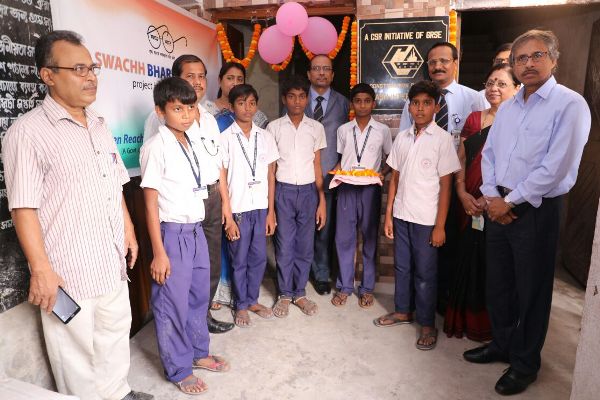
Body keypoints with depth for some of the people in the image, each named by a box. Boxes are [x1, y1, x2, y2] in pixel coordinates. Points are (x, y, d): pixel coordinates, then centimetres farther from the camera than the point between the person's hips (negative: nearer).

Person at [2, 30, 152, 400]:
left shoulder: (100, 126, 9)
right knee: (76, 350, 12)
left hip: (112, 261, 7)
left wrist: (129, 231, 14)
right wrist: (41, 269, -18)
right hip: (67, 270, -7)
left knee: (116, 333, 22)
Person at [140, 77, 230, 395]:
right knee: (172, 304, 8)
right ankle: (178, 369, 27)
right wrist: (158, 252, -14)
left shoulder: (195, 140, 6)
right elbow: (151, 203, -14)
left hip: (196, 230, 7)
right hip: (172, 233, -7)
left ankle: (198, 353, 40)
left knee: (199, 296, 19)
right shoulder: (156, 147, -14)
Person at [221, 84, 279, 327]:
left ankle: (253, 300, 32)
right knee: (239, 261, 10)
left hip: (261, 208, 4)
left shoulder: (265, 137, 5)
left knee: (259, 258, 13)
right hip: (237, 209, -3)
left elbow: (270, 176, 7)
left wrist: (271, 212, 4)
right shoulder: (225, 138, -6)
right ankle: (241, 305, 28)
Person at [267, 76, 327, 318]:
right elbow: (270, 168, 1)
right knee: (284, 247, 5)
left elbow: (317, 167, 7)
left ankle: (299, 293, 25)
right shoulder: (274, 127, 0)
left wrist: (322, 201, 3)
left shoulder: (316, 128, 5)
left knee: (305, 247, 8)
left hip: (308, 191, 2)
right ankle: (285, 294, 22)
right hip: (283, 191, -1)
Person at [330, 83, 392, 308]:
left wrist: (382, 173, -9)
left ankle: (367, 288, 20)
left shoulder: (382, 130, 3)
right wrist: (336, 173, -7)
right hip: (346, 187, 1)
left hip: (370, 188, -1)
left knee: (370, 238, 6)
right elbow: (341, 159, 12)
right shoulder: (343, 130, 7)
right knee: (344, 237, 4)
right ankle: (344, 286, 18)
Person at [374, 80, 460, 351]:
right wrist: (388, 215, 5)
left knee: (424, 273, 6)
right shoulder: (402, 137, 5)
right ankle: (403, 311, 35)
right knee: (402, 267, 16)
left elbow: (445, 185, -9)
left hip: (426, 219, -4)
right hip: (401, 215, 4)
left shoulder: (442, 139, -8)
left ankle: (427, 324, 23)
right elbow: (395, 178, 8)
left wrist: (440, 226, -11)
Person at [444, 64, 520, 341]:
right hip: (470, 206, 4)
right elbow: (461, 159, 7)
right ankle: (463, 319, 29)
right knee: (468, 262, 12)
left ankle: (489, 325, 26)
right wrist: (463, 194, -5)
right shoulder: (474, 119, 11)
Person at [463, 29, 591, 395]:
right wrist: (492, 196, -3)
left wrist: (509, 201, -14)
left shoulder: (570, 104, -10)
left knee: (531, 292, 7)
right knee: (498, 284, 16)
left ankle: (526, 364, 26)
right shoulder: (507, 108, 12)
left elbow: (555, 167, -18)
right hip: (499, 209, 6)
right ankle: (502, 344, 37)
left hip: (536, 211, -6)